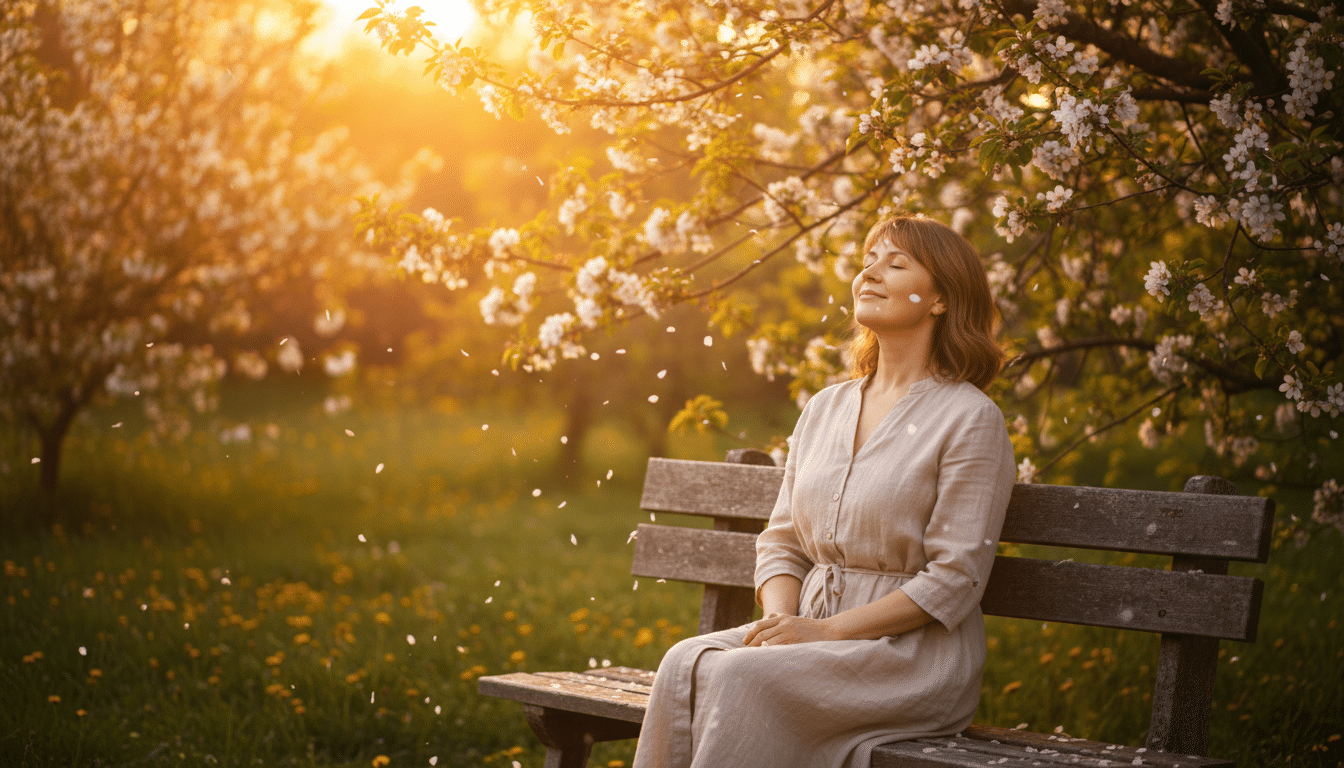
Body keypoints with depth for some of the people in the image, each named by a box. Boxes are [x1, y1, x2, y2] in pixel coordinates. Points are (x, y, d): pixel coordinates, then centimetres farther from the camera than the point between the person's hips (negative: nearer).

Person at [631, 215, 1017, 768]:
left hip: (917, 654, -6)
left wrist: (826, 630, -16)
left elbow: (955, 577, -12)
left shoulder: (970, 418, -6)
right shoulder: (823, 409, 15)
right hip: (813, 633, 6)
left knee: (740, 679, -30)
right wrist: (780, 619, -7)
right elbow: (782, 542, 16)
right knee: (686, 665, -23)